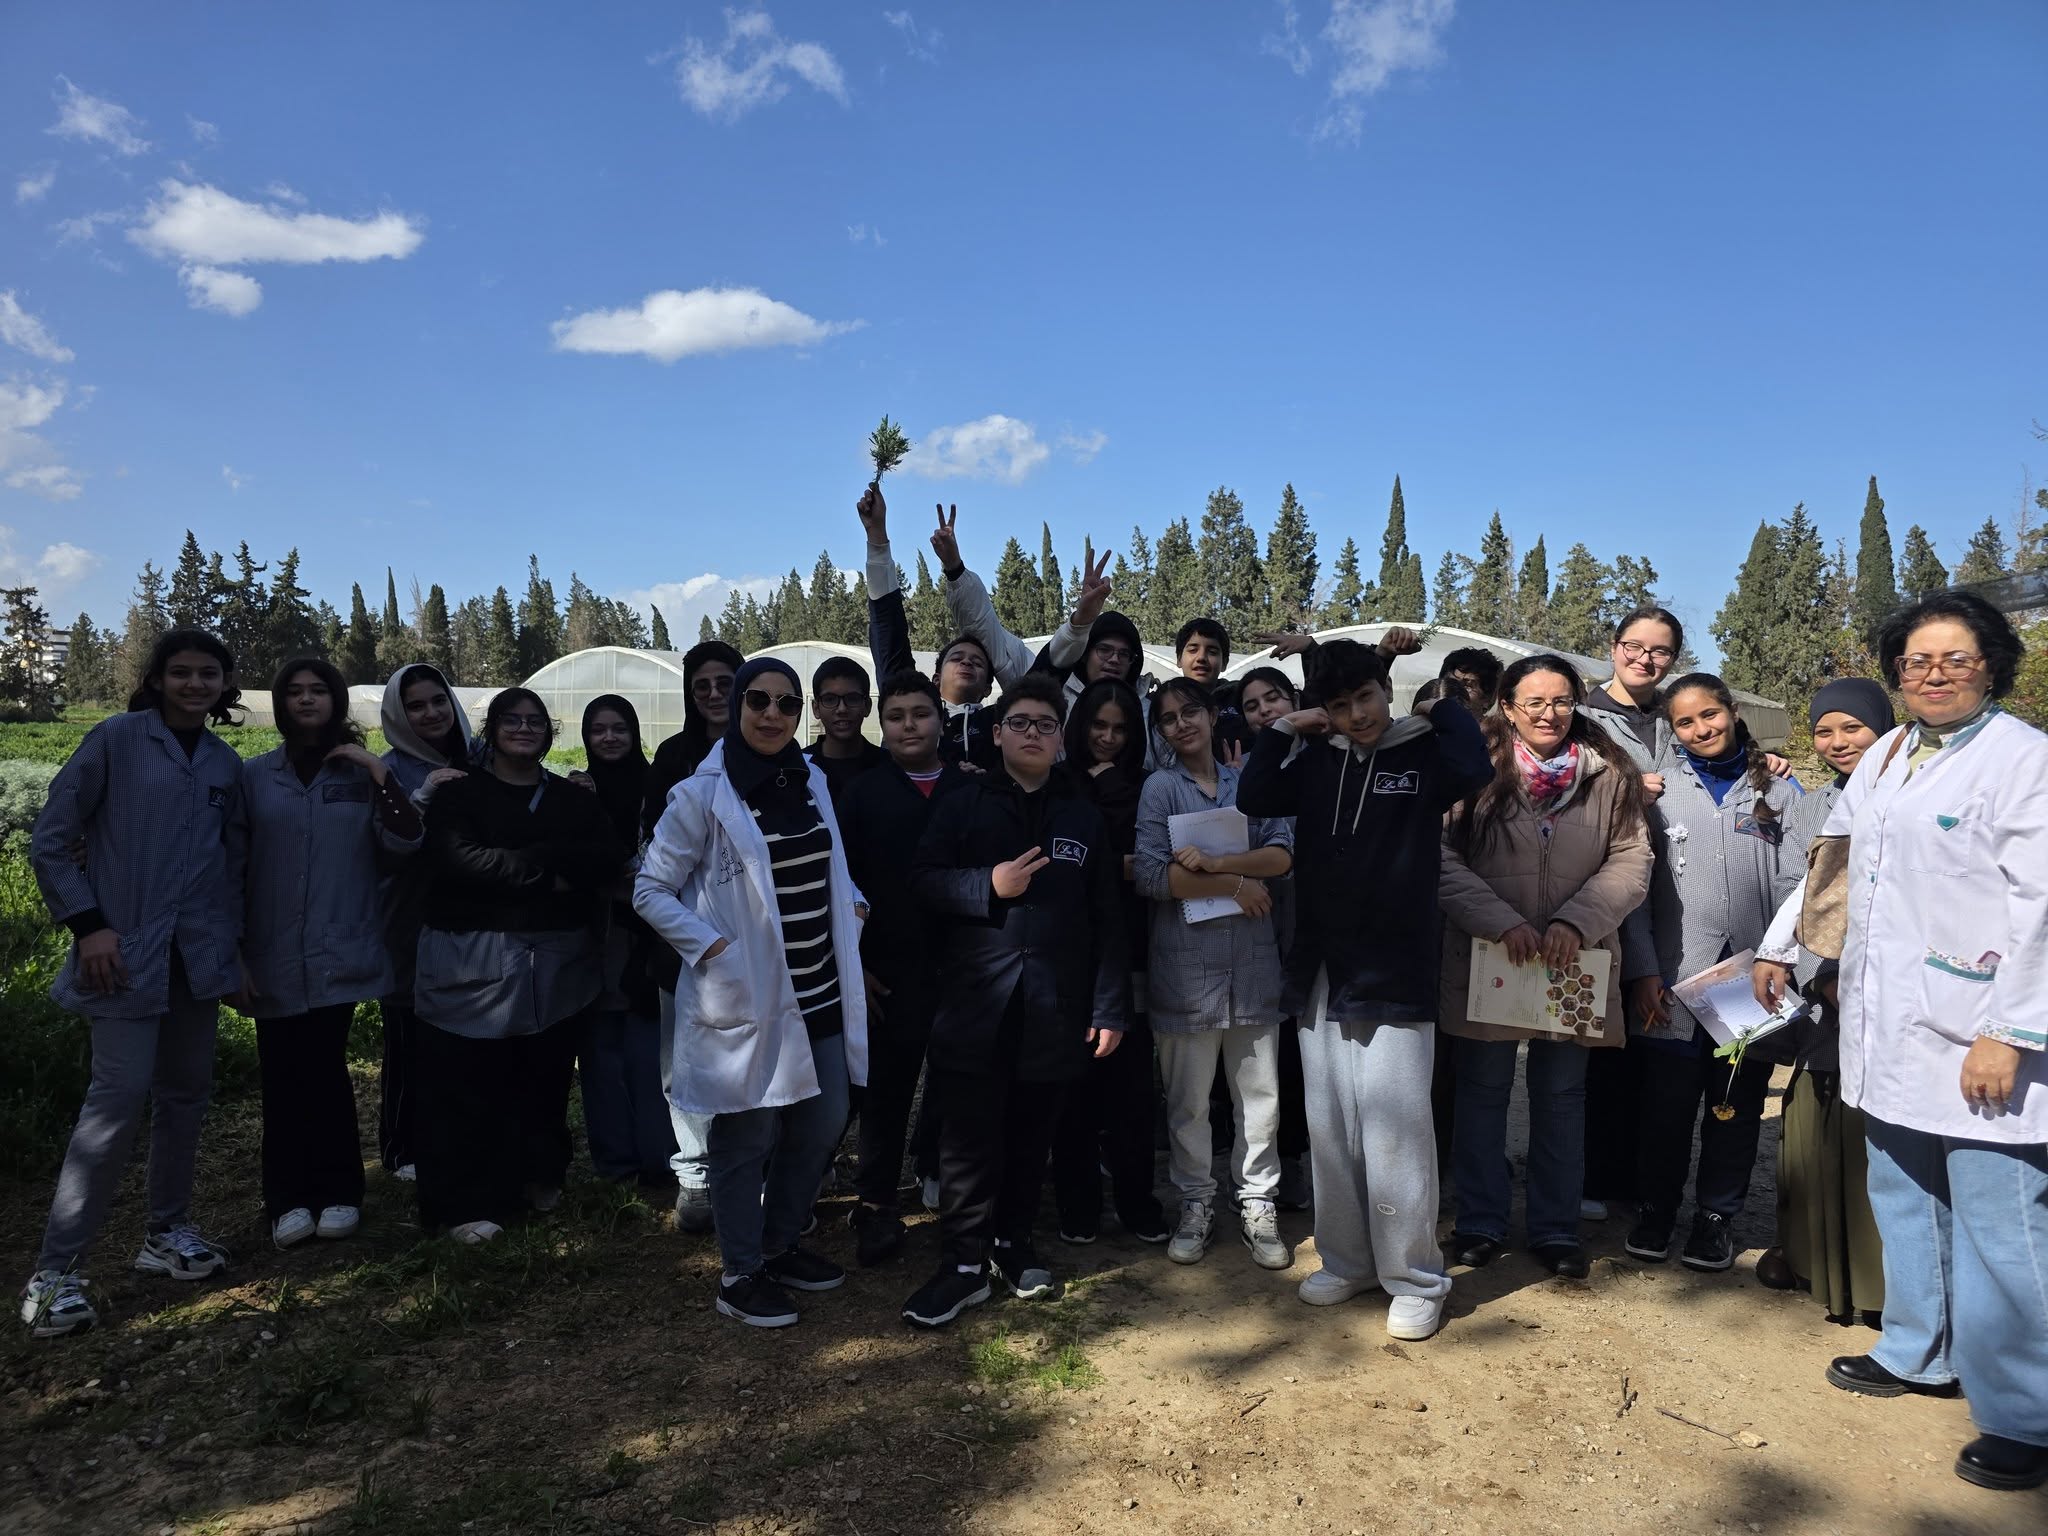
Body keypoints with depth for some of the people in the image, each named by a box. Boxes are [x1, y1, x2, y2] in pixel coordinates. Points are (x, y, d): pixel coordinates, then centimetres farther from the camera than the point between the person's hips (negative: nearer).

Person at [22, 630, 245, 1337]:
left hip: (198, 955, 5)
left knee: (185, 1091, 10)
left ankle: (167, 1232, 26)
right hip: (126, 952, -5)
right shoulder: (116, 740, -5)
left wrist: (235, 946, 10)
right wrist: (87, 924, -10)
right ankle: (54, 1271, -2)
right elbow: (50, 842, -4)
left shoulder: (225, 764, 10)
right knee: (122, 1092, -12)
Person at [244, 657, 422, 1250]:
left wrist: (379, 772, -15)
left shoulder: (362, 774, 6)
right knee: (283, 1076, 3)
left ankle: (337, 1193, 11)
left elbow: (406, 841, -7)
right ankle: (289, 1200, 13)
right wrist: (235, 947, 4)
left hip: (338, 953, -1)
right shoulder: (255, 776, 6)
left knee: (324, 1071, -2)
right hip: (274, 956, 1)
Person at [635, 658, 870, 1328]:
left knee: (823, 1123, 14)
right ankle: (740, 1277, 23)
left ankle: (780, 1245, 34)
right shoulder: (702, 795, -11)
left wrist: (853, 904, 3)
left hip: (818, 991, 6)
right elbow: (650, 889, -7)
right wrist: (711, 948, -17)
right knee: (748, 1136, 5)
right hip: (747, 998, -6)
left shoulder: (811, 780, 7)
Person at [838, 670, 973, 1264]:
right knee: (886, 1092, 7)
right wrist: (857, 966, -5)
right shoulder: (863, 793, 3)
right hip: (891, 972, 0)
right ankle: (875, 1205, 19)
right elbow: (845, 882, 1)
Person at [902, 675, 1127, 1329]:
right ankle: (964, 1262, 12)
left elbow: (1107, 921, 7)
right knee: (969, 1139, 1)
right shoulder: (963, 807, 6)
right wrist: (989, 884, -15)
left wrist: (1109, 1007, 1)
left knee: (1031, 1136, 12)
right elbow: (921, 881, -1)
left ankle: (1012, 1242, 30)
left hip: (1055, 1012, 2)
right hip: (974, 1005, -1)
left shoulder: (1085, 817, 9)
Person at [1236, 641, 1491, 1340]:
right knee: (1329, 1131, 12)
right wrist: (1283, 728, -4)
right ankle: (1346, 1259, 28)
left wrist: (1440, 707, -7)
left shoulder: (1423, 753, -2)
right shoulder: (1316, 761, 9)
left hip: (1393, 976, -5)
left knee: (1392, 1135, -3)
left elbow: (1474, 768, -22)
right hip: (1320, 975, 5)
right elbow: (1253, 799, -3)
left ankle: (1416, 1280, 13)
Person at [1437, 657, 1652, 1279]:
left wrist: (1575, 922, -16)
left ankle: (1557, 1228, 27)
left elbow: (1630, 861, -3)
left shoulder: (1608, 775, 1)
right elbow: (1443, 858, -11)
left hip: (1574, 964, 2)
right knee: (1483, 1091, 10)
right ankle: (1479, 1222, 25)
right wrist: (1502, 922, -20)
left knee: (1561, 1095, 13)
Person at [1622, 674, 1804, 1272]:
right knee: (1666, 1102, 4)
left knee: (1736, 1105, 10)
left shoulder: (1780, 788, 7)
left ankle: (1716, 1216, 24)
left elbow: (1794, 884, 2)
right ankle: (1654, 1211, 20)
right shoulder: (1659, 790, 3)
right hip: (1676, 978, -1)